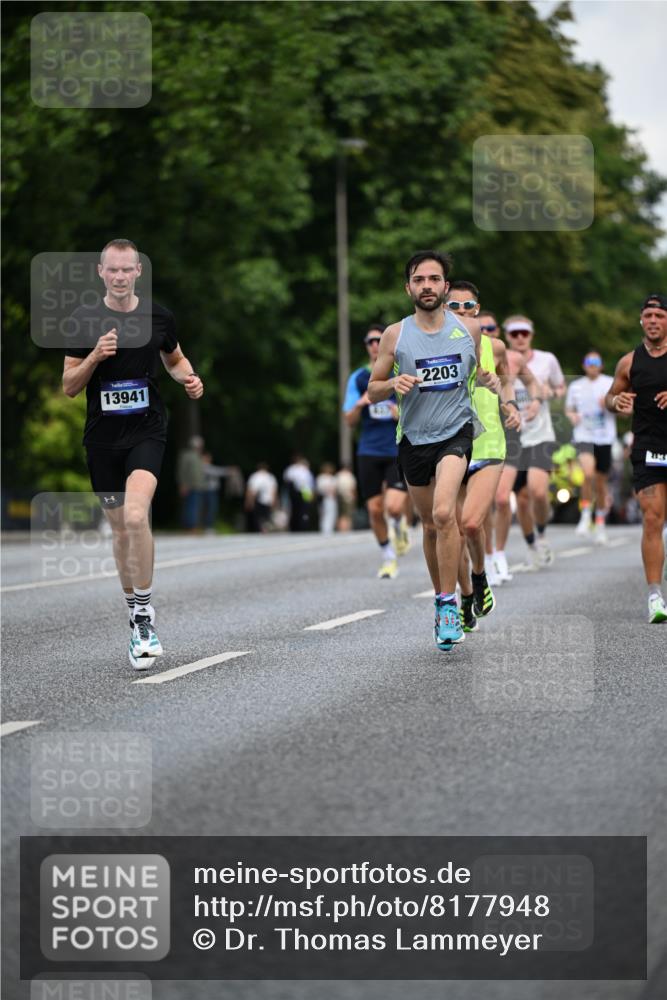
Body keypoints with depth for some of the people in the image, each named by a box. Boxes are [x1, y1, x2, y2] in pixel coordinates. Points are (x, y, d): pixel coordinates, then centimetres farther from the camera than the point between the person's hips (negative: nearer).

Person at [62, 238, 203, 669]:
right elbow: (69, 386, 0)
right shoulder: (86, 320, -1)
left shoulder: (158, 316, 1)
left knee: (135, 516, -24)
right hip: (102, 436, 2)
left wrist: (188, 378, -2)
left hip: (147, 430, -2)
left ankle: (145, 611, -14)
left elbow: (175, 359, 20)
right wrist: (94, 357, -17)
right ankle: (137, 616, 26)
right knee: (120, 529, 10)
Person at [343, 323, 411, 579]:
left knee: (394, 507, -17)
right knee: (375, 509, 1)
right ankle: (388, 559, 20)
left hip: (399, 450, -2)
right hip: (369, 452, 2)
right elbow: (350, 421, 5)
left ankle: (400, 525, 19)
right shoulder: (358, 378, 7)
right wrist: (359, 404, -15)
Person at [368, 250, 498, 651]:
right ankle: (442, 599, 31)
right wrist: (394, 384, -14)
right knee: (431, 525, 12)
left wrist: (488, 379, 4)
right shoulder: (395, 335, -1)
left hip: (456, 433, -2)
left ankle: (449, 604, -17)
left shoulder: (469, 328, 1)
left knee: (443, 513, -23)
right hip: (414, 438, 2)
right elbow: (373, 391, 3)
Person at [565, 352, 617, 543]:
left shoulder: (611, 384, 4)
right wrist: (572, 416, -3)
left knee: (601, 483, 8)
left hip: (605, 438, 1)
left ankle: (600, 523, 25)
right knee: (588, 473, -27)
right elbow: (569, 409, 20)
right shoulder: (575, 386, 9)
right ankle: (585, 515, -13)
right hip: (583, 436, -1)